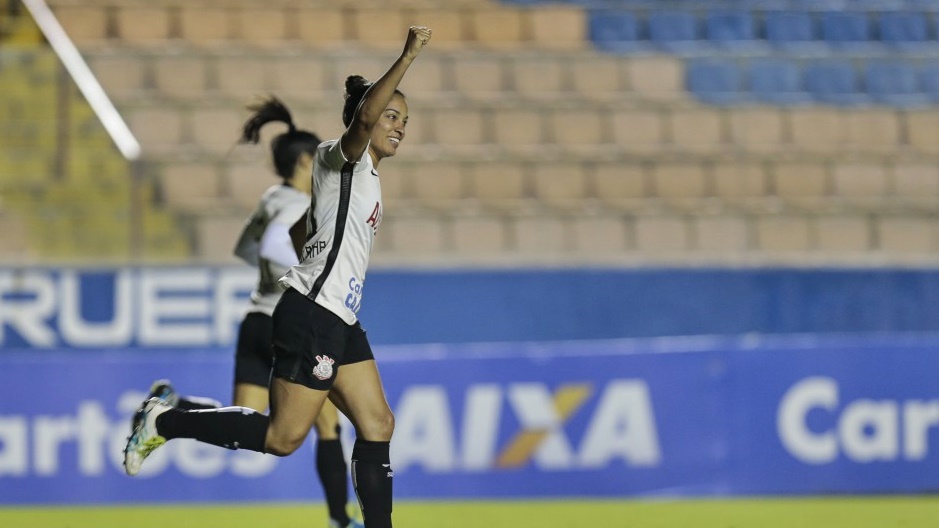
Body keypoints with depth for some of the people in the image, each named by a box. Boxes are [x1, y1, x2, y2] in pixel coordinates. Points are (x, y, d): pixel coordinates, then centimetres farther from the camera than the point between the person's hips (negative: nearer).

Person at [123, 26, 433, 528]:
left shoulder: (364, 175, 20)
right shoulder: (342, 157, -7)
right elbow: (363, 120, -31)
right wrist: (406, 59, -39)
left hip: (339, 319, 10)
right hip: (311, 312, -10)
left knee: (377, 426, 5)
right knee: (283, 437, -9)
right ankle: (163, 421, 1)